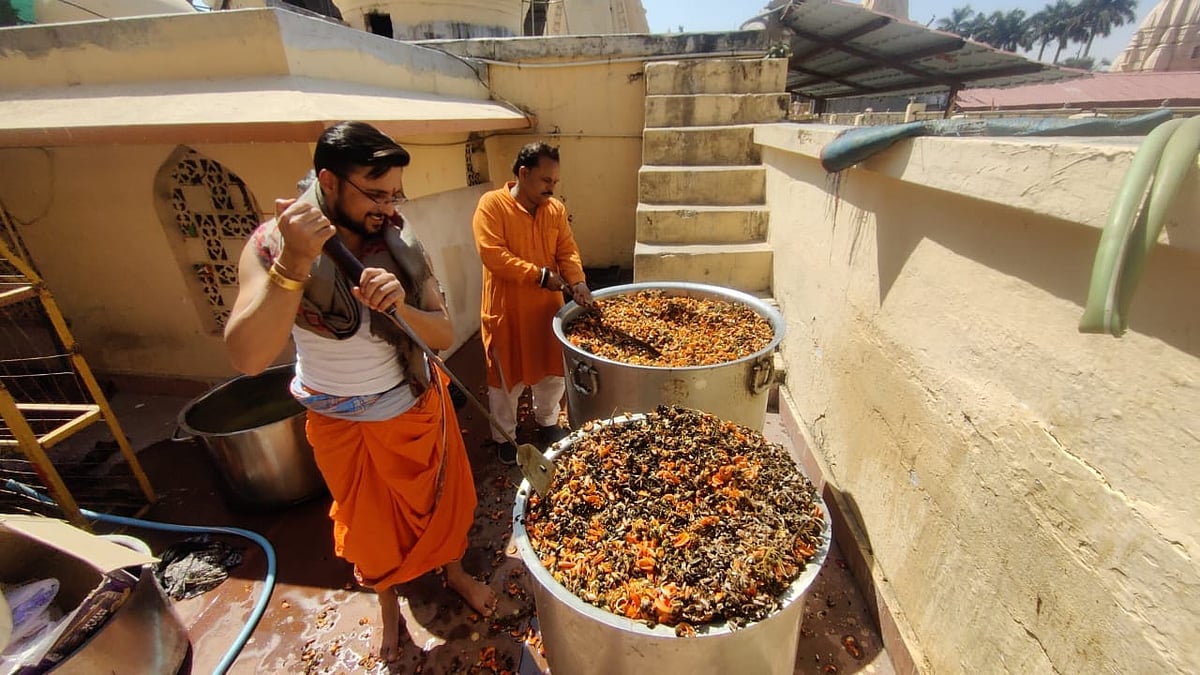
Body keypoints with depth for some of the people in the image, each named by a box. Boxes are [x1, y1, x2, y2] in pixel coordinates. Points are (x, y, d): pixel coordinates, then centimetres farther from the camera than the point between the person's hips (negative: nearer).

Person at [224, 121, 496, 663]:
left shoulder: (400, 242, -11)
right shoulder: (272, 246, -18)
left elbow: (444, 335, -13)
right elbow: (247, 359, -30)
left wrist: (400, 307, -33)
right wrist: (294, 263, -40)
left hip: (419, 406, 2)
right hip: (344, 426, -2)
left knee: (442, 500, 21)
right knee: (371, 524, 22)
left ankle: (454, 572, 52)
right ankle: (388, 601, 52)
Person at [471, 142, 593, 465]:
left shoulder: (555, 209, 5)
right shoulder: (491, 204, -12)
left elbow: (567, 250, 2)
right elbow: (492, 254, -21)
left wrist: (577, 281, -18)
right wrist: (540, 275, -23)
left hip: (548, 307, 5)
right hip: (507, 310, -5)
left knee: (553, 371, 17)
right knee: (507, 379, 10)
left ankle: (547, 423, 43)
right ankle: (504, 438, 33)